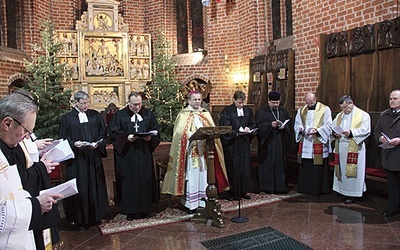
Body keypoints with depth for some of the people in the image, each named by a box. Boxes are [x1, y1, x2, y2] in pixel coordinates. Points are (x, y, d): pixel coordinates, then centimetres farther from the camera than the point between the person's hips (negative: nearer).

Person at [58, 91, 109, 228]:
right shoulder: (67, 118, 1)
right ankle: (78, 218, 16)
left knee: (94, 186, 9)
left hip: (93, 158, 2)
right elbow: (62, 139, 0)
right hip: (76, 159, -2)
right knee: (79, 188, 2)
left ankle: (95, 216, 23)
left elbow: (103, 134, 7)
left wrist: (97, 144, -10)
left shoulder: (95, 115, 7)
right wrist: (73, 144, -17)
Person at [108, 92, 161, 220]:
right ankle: (130, 210, 14)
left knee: (145, 180, 6)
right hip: (126, 155, -2)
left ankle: (145, 209, 20)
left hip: (144, 155, 2)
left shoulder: (148, 114, 7)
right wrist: (126, 137, -18)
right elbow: (113, 132, -3)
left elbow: (156, 130, 8)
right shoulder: (119, 115, 1)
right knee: (129, 182, 2)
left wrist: (150, 137, -12)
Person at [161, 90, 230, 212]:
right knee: (191, 176, -3)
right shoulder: (183, 114, 0)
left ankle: (203, 200, 16)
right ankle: (190, 204, 6)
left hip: (204, 150, 4)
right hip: (191, 151, -4)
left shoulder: (205, 113, 14)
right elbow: (180, 132, -10)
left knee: (203, 175, 6)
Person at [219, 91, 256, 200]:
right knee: (232, 168, -1)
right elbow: (225, 128, -10)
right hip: (231, 144, -5)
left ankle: (243, 191, 19)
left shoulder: (248, 110, 9)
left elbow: (253, 124, 14)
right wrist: (237, 134, -21)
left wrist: (248, 128, -8)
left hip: (244, 143, 5)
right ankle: (232, 192, 9)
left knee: (245, 166, 8)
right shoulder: (227, 111, -6)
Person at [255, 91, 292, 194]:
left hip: (281, 144, 4)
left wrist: (284, 126, -12)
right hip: (267, 144, -4)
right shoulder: (261, 112, -1)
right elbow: (259, 125, -10)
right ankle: (267, 187, 7)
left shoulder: (283, 111, 12)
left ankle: (280, 187, 15)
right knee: (267, 165, -2)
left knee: (280, 164, 6)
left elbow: (289, 125, 10)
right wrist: (270, 125, -23)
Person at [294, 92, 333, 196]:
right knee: (305, 167, 8)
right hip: (305, 144, 4)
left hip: (319, 144, -4)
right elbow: (297, 125, 13)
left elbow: (328, 126, -5)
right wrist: (300, 129, -10)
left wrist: (317, 130, -21)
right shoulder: (301, 111, 13)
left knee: (318, 168, 0)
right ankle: (305, 187, 19)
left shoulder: (325, 109, 0)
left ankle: (318, 189, 10)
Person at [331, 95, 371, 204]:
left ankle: (351, 194, 7)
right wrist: (334, 132, -6)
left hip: (354, 148, -5)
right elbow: (332, 127, 16)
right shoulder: (339, 115, 18)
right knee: (342, 170, 9)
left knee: (351, 172, -3)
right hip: (340, 147, 6)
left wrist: (351, 133, -24)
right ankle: (343, 191, 20)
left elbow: (365, 130, -12)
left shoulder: (363, 115, -1)